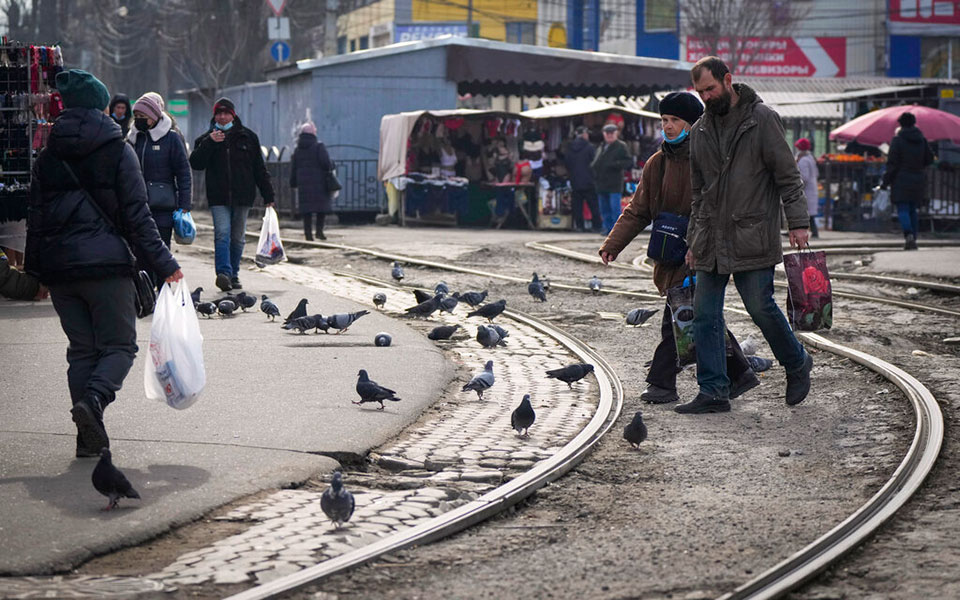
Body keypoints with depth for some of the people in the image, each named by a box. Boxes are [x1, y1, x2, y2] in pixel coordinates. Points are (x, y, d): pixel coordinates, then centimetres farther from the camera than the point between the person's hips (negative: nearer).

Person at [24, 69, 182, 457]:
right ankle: (93, 398, -26)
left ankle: (90, 437, 4)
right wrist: (164, 264, -3)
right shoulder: (117, 151, -2)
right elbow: (137, 216, -6)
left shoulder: (48, 158, 10)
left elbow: (35, 218, 12)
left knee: (82, 349, 11)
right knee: (119, 345, 4)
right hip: (107, 264, -4)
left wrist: (36, 270, 19)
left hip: (59, 268, 4)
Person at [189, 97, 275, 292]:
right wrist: (209, 143, -17)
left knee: (237, 238, 6)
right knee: (222, 234, -16)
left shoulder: (247, 137, 9)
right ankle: (223, 273, -26)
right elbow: (195, 164, -5)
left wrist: (268, 196, 9)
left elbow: (259, 169, 11)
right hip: (218, 197, -1)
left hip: (242, 196, 2)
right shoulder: (206, 139, 8)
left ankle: (233, 275, 14)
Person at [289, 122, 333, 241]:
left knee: (306, 209, 4)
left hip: (303, 182, 4)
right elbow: (326, 163, -13)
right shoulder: (319, 147, -6)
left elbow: (293, 168, 11)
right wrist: (331, 166, 8)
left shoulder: (297, 150, 9)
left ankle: (308, 233, 0)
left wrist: (293, 183, 17)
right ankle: (319, 230, -6)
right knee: (322, 205, 4)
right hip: (318, 182, -4)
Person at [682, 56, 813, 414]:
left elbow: (787, 175, -4)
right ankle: (713, 393, 5)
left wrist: (797, 222, -11)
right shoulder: (700, 130, 14)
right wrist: (693, 240, 18)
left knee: (760, 307, -5)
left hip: (752, 236, -5)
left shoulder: (762, 119, -3)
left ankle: (797, 365, 20)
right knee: (705, 316, 1)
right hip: (711, 242, 6)